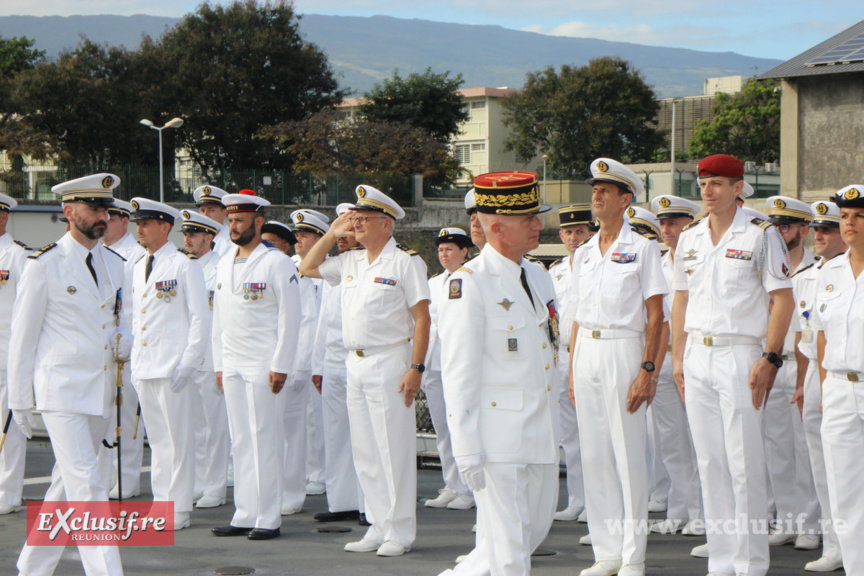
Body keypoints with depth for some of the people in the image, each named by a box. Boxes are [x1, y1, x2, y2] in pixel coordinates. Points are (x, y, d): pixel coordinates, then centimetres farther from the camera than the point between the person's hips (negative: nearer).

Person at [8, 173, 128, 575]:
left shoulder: (114, 263, 12)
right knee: (86, 486, -13)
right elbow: (23, 335, -3)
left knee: (66, 485, 12)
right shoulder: (44, 265, -7)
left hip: (101, 392, 7)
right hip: (62, 391, -7)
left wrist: (123, 342, 0)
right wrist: (19, 399, -3)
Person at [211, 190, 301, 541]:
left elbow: (290, 318, -9)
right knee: (241, 441, 7)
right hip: (232, 366, 6)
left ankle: (268, 518, 0)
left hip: (264, 365, -6)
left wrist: (280, 366, -13)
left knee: (266, 440, -4)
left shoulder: (277, 264, -6)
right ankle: (245, 515, 10)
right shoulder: (225, 264, 15)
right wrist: (219, 364, 14)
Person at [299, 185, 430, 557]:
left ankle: (400, 532, 1)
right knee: (364, 450, 9)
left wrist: (416, 368, -17)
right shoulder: (350, 262, 14)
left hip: (389, 362, -7)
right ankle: (378, 528, 16)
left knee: (394, 449, -5)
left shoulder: (405, 262, -6)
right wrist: (331, 234, 13)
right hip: (355, 363, 7)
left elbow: (422, 318, -10)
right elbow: (307, 268, 26)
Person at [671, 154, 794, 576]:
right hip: (697, 356, 6)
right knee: (709, 463, 7)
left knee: (745, 465, -6)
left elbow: (783, 300, -6)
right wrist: (678, 357, 11)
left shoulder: (761, 235, -4)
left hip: (740, 355, -6)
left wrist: (770, 359, -13)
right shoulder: (689, 239, 13)